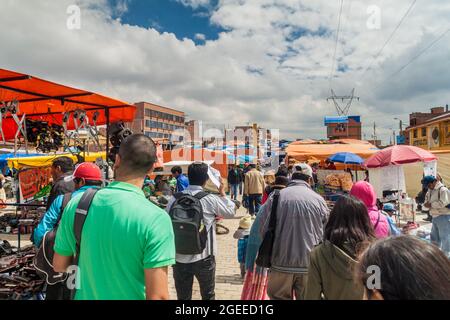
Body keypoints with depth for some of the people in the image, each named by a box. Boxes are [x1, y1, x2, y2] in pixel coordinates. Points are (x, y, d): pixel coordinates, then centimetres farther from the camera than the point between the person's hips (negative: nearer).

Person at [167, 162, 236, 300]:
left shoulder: (174, 199, -6)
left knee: (183, 296, 16)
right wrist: (222, 193, 16)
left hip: (179, 257, 2)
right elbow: (231, 211, 4)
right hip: (204, 257, -2)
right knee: (208, 295, 19)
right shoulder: (210, 199, -12)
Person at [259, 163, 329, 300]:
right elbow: (325, 234, 4)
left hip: (281, 263, 0)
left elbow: (264, 230, -1)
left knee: (279, 297, 15)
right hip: (309, 264, 0)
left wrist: (270, 257, 15)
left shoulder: (275, 197, -5)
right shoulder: (318, 199, -4)